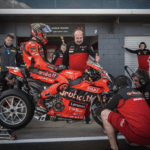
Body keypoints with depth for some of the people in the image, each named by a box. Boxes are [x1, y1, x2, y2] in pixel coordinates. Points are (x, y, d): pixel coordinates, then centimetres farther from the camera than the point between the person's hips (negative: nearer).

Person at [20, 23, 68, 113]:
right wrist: (56, 68, -19)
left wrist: (56, 66, 9)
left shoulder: (38, 44, 21)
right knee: (63, 81, -26)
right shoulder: (32, 45, -12)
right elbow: (40, 64, -21)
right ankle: (40, 101, -20)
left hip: (39, 69, 11)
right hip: (36, 71, -11)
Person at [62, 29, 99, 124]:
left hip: (84, 74, -2)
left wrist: (96, 56, -38)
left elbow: (92, 52, -15)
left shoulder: (86, 45, 3)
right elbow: (65, 59, 15)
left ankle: (87, 115, 12)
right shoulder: (69, 45, 10)